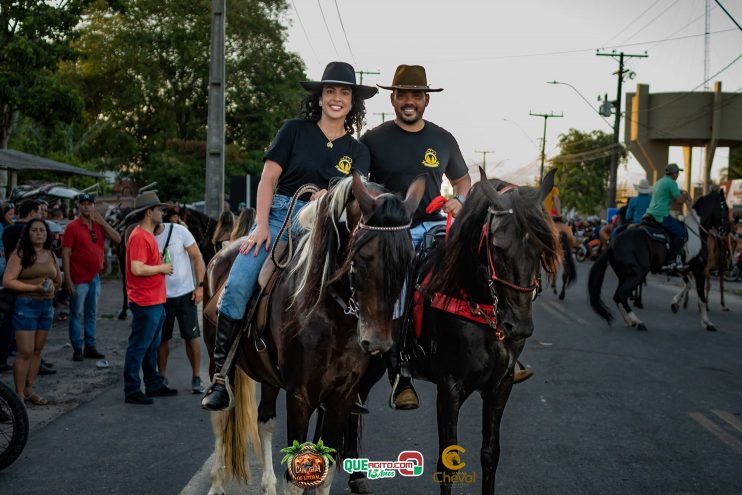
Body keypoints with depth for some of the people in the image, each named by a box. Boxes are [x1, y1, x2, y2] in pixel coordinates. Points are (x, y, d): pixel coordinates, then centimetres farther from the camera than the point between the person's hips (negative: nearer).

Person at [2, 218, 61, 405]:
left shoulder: (50, 255, 11)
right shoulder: (20, 254, -7)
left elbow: (58, 280, 26)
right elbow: (7, 281, -15)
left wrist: (51, 287, 9)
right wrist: (34, 287, -19)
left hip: (46, 306, 6)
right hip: (26, 306, -6)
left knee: (37, 350, 10)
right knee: (25, 352, -6)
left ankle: (29, 390, 18)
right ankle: (19, 395, 2)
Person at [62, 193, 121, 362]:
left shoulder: (99, 225, 8)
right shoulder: (72, 226, -7)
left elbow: (117, 239, -1)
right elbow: (66, 254, -10)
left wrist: (103, 222, -10)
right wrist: (68, 279, -15)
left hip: (95, 277, 6)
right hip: (79, 278, -5)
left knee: (91, 314, 13)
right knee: (76, 314, 1)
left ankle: (90, 346, 20)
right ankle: (77, 349, 5)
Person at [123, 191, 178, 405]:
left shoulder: (148, 235, 16)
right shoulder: (139, 236, -16)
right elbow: (137, 269, -25)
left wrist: (161, 265, 10)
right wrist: (161, 268, -14)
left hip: (155, 301, 10)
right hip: (145, 302, -10)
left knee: (151, 347, 17)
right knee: (138, 347, -4)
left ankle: (154, 386, 26)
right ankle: (132, 391, 2)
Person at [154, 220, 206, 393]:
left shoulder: (179, 231, -8)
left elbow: (197, 257, -5)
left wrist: (200, 285, -10)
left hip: (186, 294, -1)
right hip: (161, 296, 1)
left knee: (192, 337, 1)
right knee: (162, 339, 7)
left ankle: (196, 377, 12)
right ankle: (162, 377, 20)